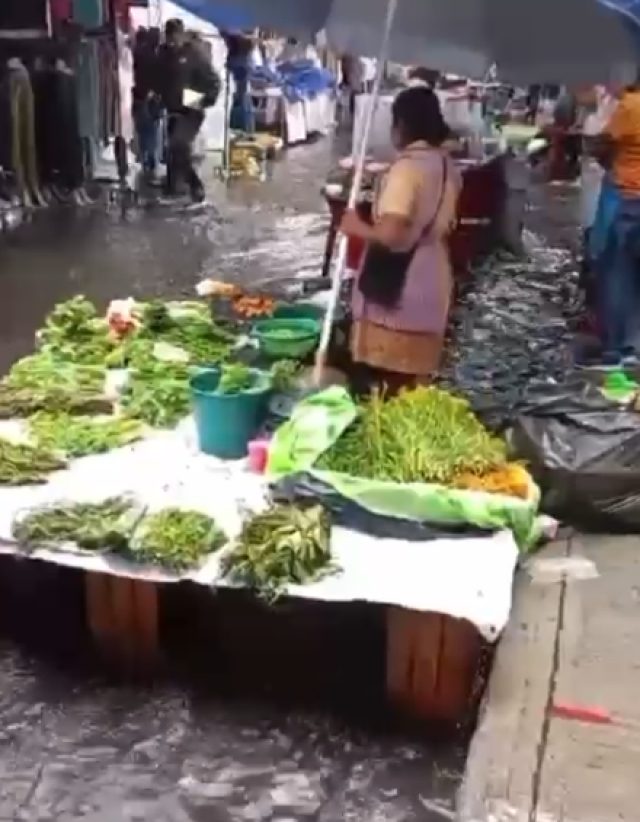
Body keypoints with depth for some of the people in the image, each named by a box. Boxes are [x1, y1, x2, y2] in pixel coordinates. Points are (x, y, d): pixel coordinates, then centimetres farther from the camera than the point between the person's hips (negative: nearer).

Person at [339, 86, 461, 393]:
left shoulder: (407, 166, -18)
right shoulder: (447, 165, 8)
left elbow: (391, 234, -25)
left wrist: (358, 228, -11)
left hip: (398, 286, -8)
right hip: (431, 281, 8)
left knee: (387, 374, 1)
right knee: (417, 371, 15)